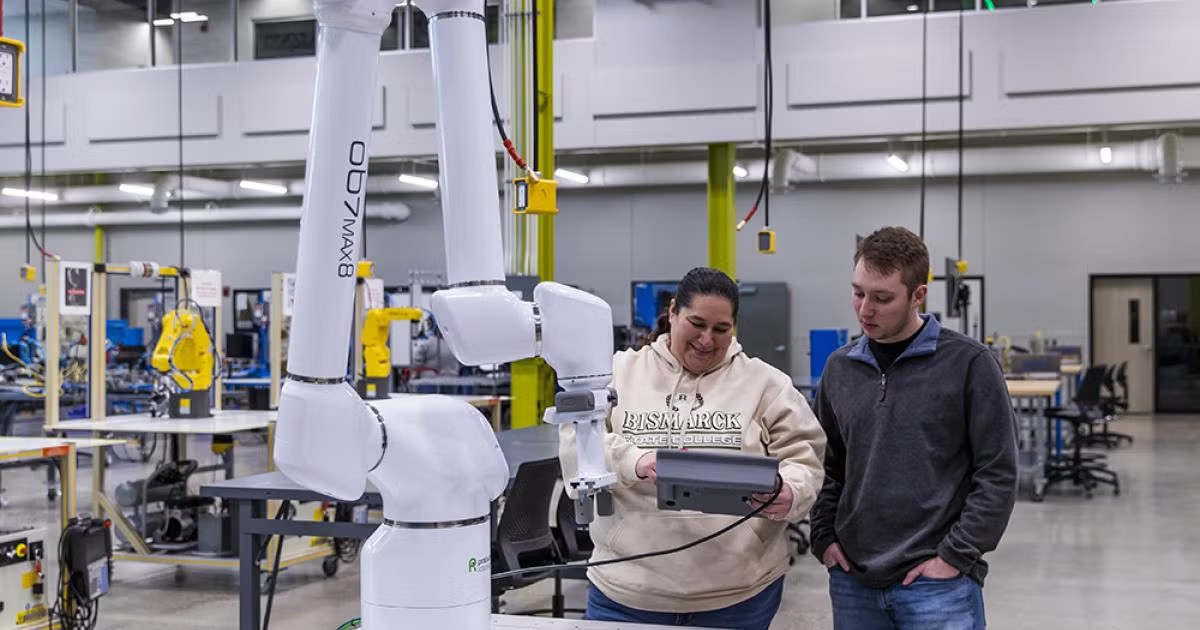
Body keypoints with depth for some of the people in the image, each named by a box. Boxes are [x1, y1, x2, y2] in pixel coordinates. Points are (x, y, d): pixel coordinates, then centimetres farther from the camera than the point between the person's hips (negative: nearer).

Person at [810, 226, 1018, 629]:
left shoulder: (968, 364, -7)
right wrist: (824, 537, 5)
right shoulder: (840, 368, 7)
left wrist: (955, 555, -11)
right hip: (853, 582, 4)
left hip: (937, 584, -4)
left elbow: (998, 473, -7)